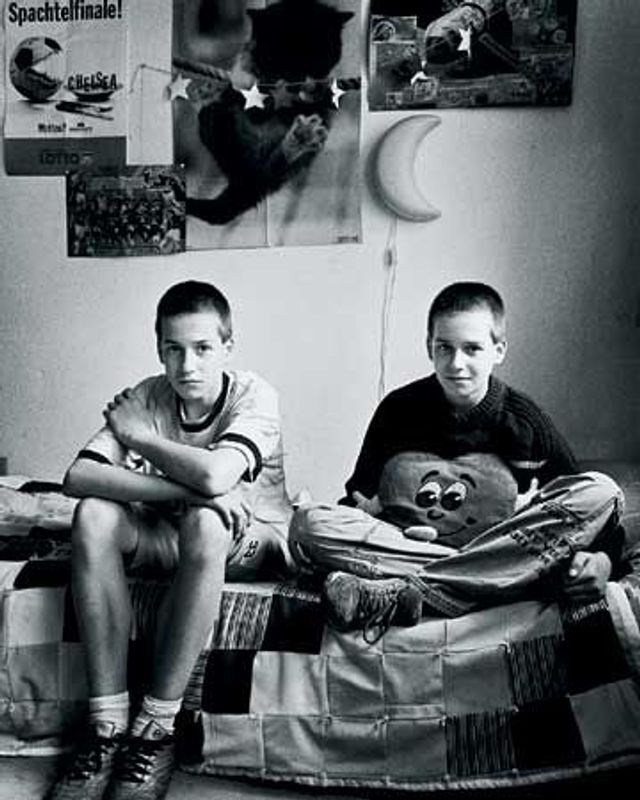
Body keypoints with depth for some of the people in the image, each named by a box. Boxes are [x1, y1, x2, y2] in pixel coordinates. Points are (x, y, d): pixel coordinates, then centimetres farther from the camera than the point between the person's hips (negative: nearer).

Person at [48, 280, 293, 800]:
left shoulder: (253, 396, -18)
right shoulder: (147, 397, -9)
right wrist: (184, 489, -33)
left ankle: (156, 729, -26)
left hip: (252, 541, -3)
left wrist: (138, 436, -19)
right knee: (93, 514, -25)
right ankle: (108, 727, -22)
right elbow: (78, 476, -23)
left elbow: (213, 476, -37)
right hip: (171, 537, 4)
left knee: (204, 520, -37)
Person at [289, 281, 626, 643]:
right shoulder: (399, 410, 3)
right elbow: (360, 495, 9)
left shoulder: (524, 419, 1)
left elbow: (592, 505, 2)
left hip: (504, 549, 1)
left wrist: (603, 556, -19)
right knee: (307, 523, -25)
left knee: (602, 490, -22)